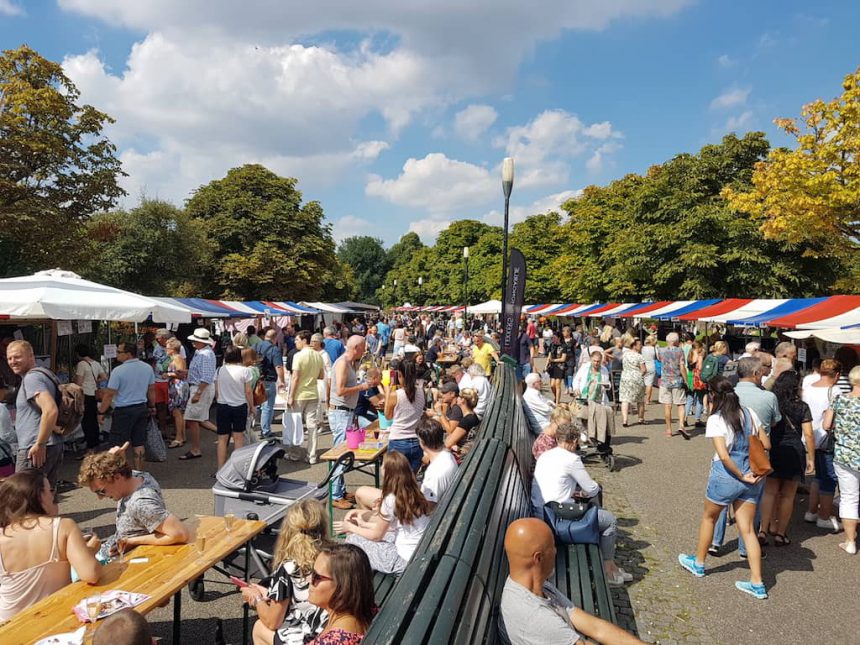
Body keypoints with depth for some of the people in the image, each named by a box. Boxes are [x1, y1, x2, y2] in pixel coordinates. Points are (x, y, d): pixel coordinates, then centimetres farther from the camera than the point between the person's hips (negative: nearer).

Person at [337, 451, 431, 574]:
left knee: (353, 538, 5)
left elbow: (376, 535, -7)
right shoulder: (412, 492, -1)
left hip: (406, 561, -8)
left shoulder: (391, 500, -22)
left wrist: (351, 528, 8)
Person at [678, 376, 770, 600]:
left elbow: (723, 456, -23)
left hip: (725, 477, -5)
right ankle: (757, 584, 13)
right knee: (747, 529, 11)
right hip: (750, 478, 5)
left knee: (709, 517, 18)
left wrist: (742, 476, -12)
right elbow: (766, 444, 6)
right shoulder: (749, 413, 1)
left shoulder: (716, 420, -16)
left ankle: (698, 563, 36)